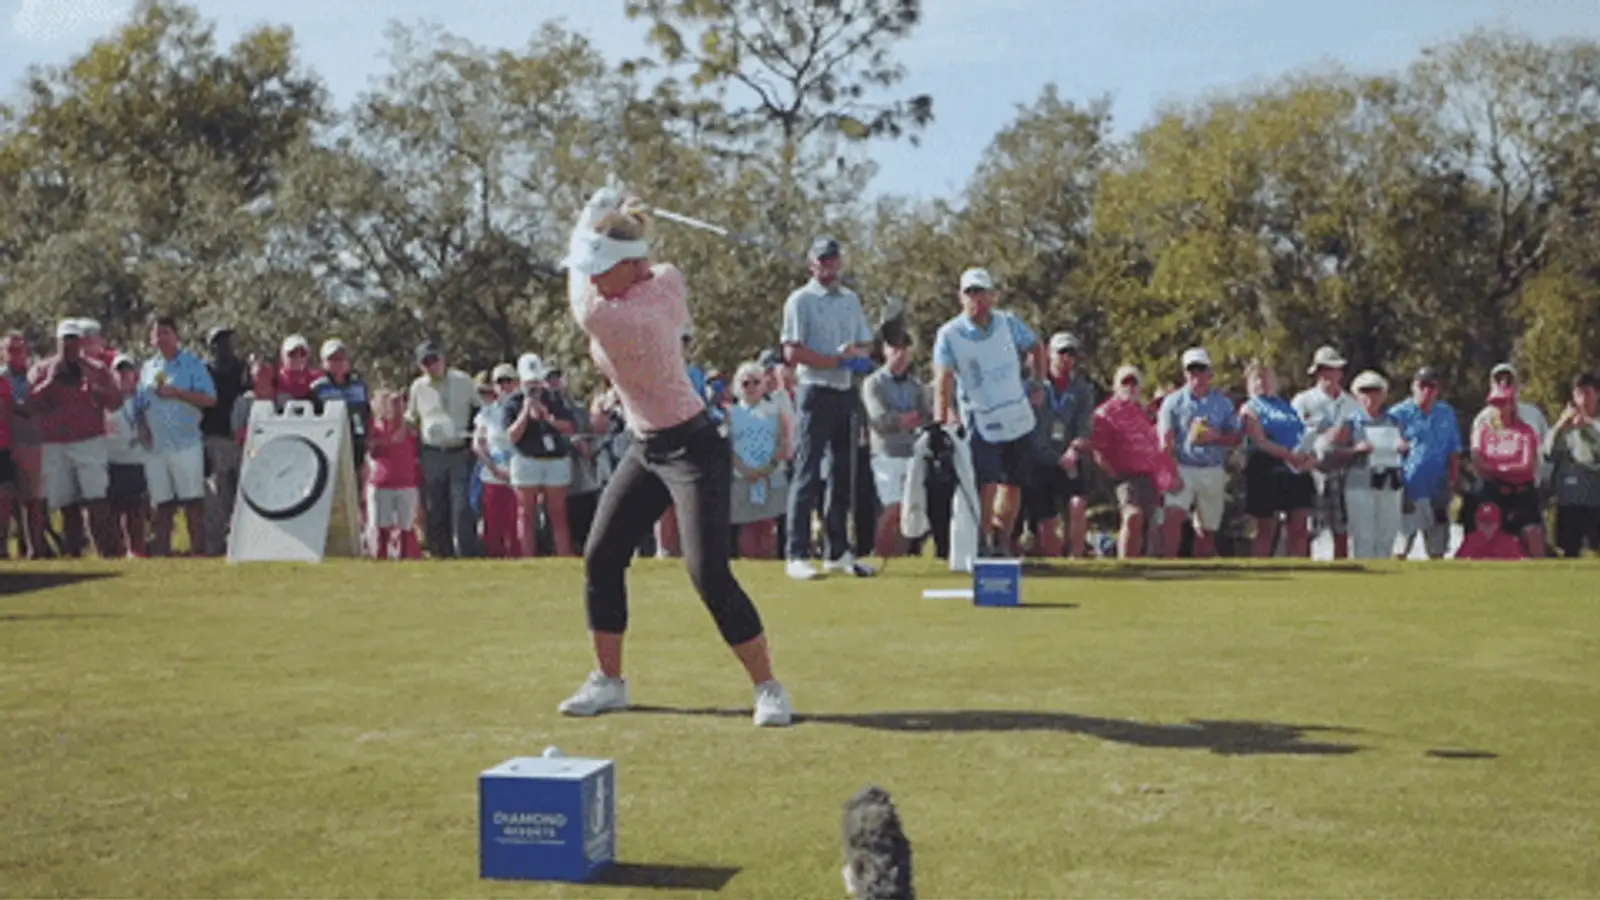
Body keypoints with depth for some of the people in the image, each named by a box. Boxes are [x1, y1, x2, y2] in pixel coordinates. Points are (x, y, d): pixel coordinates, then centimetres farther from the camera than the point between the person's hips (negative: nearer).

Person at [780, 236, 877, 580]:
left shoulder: (851, 299, 16)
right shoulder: (801, 300, -3)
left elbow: (865, 344, 17)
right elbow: (792, 352, -11)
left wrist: (855, 354, -7)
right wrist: (837, 360, -17)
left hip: (847, 393, 6)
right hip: (816, 393, -6)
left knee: (843, 474, 8)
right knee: (808, 474, -8)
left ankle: (837, 552, 15)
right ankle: (797, 555, -7)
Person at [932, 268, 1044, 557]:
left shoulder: (1008, 323, 1)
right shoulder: (949, 334, -11)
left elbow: (1036, 347, 19)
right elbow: (943, 378, -22)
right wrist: (942, 418, -34)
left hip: (1019, 420, 4)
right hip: (981, 423, -4)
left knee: (1013, 485, 10)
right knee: (987, 485, -16)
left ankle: (1002, 542, 25)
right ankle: (981, 545, -3)